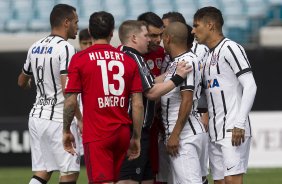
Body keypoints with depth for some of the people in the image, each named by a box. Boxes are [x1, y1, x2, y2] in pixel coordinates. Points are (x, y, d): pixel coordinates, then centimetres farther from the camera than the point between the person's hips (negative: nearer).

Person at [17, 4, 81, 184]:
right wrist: (80, 118, -17)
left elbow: (22, 82, 27)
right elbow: (67, 89, -21)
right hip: (58, 119, -8)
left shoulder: (35, 47, 11)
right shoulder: (66, 48, -13)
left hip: (37, 116, 8)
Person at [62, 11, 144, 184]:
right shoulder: (128, 60, 6)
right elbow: (138, 104, 3)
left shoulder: (79, 59, -4)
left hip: (96, 135, -4)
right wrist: (136, 138, 10)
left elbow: (71, 101, -5)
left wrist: (66, 131, 8)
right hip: (122, 134, 4)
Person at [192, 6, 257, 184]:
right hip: (215, 134, 9)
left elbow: (250, 86, -13)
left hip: (233, 132, -9)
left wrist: (239, 124, -19)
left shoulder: (230, 48, -6)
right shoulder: (209, 57, 20)